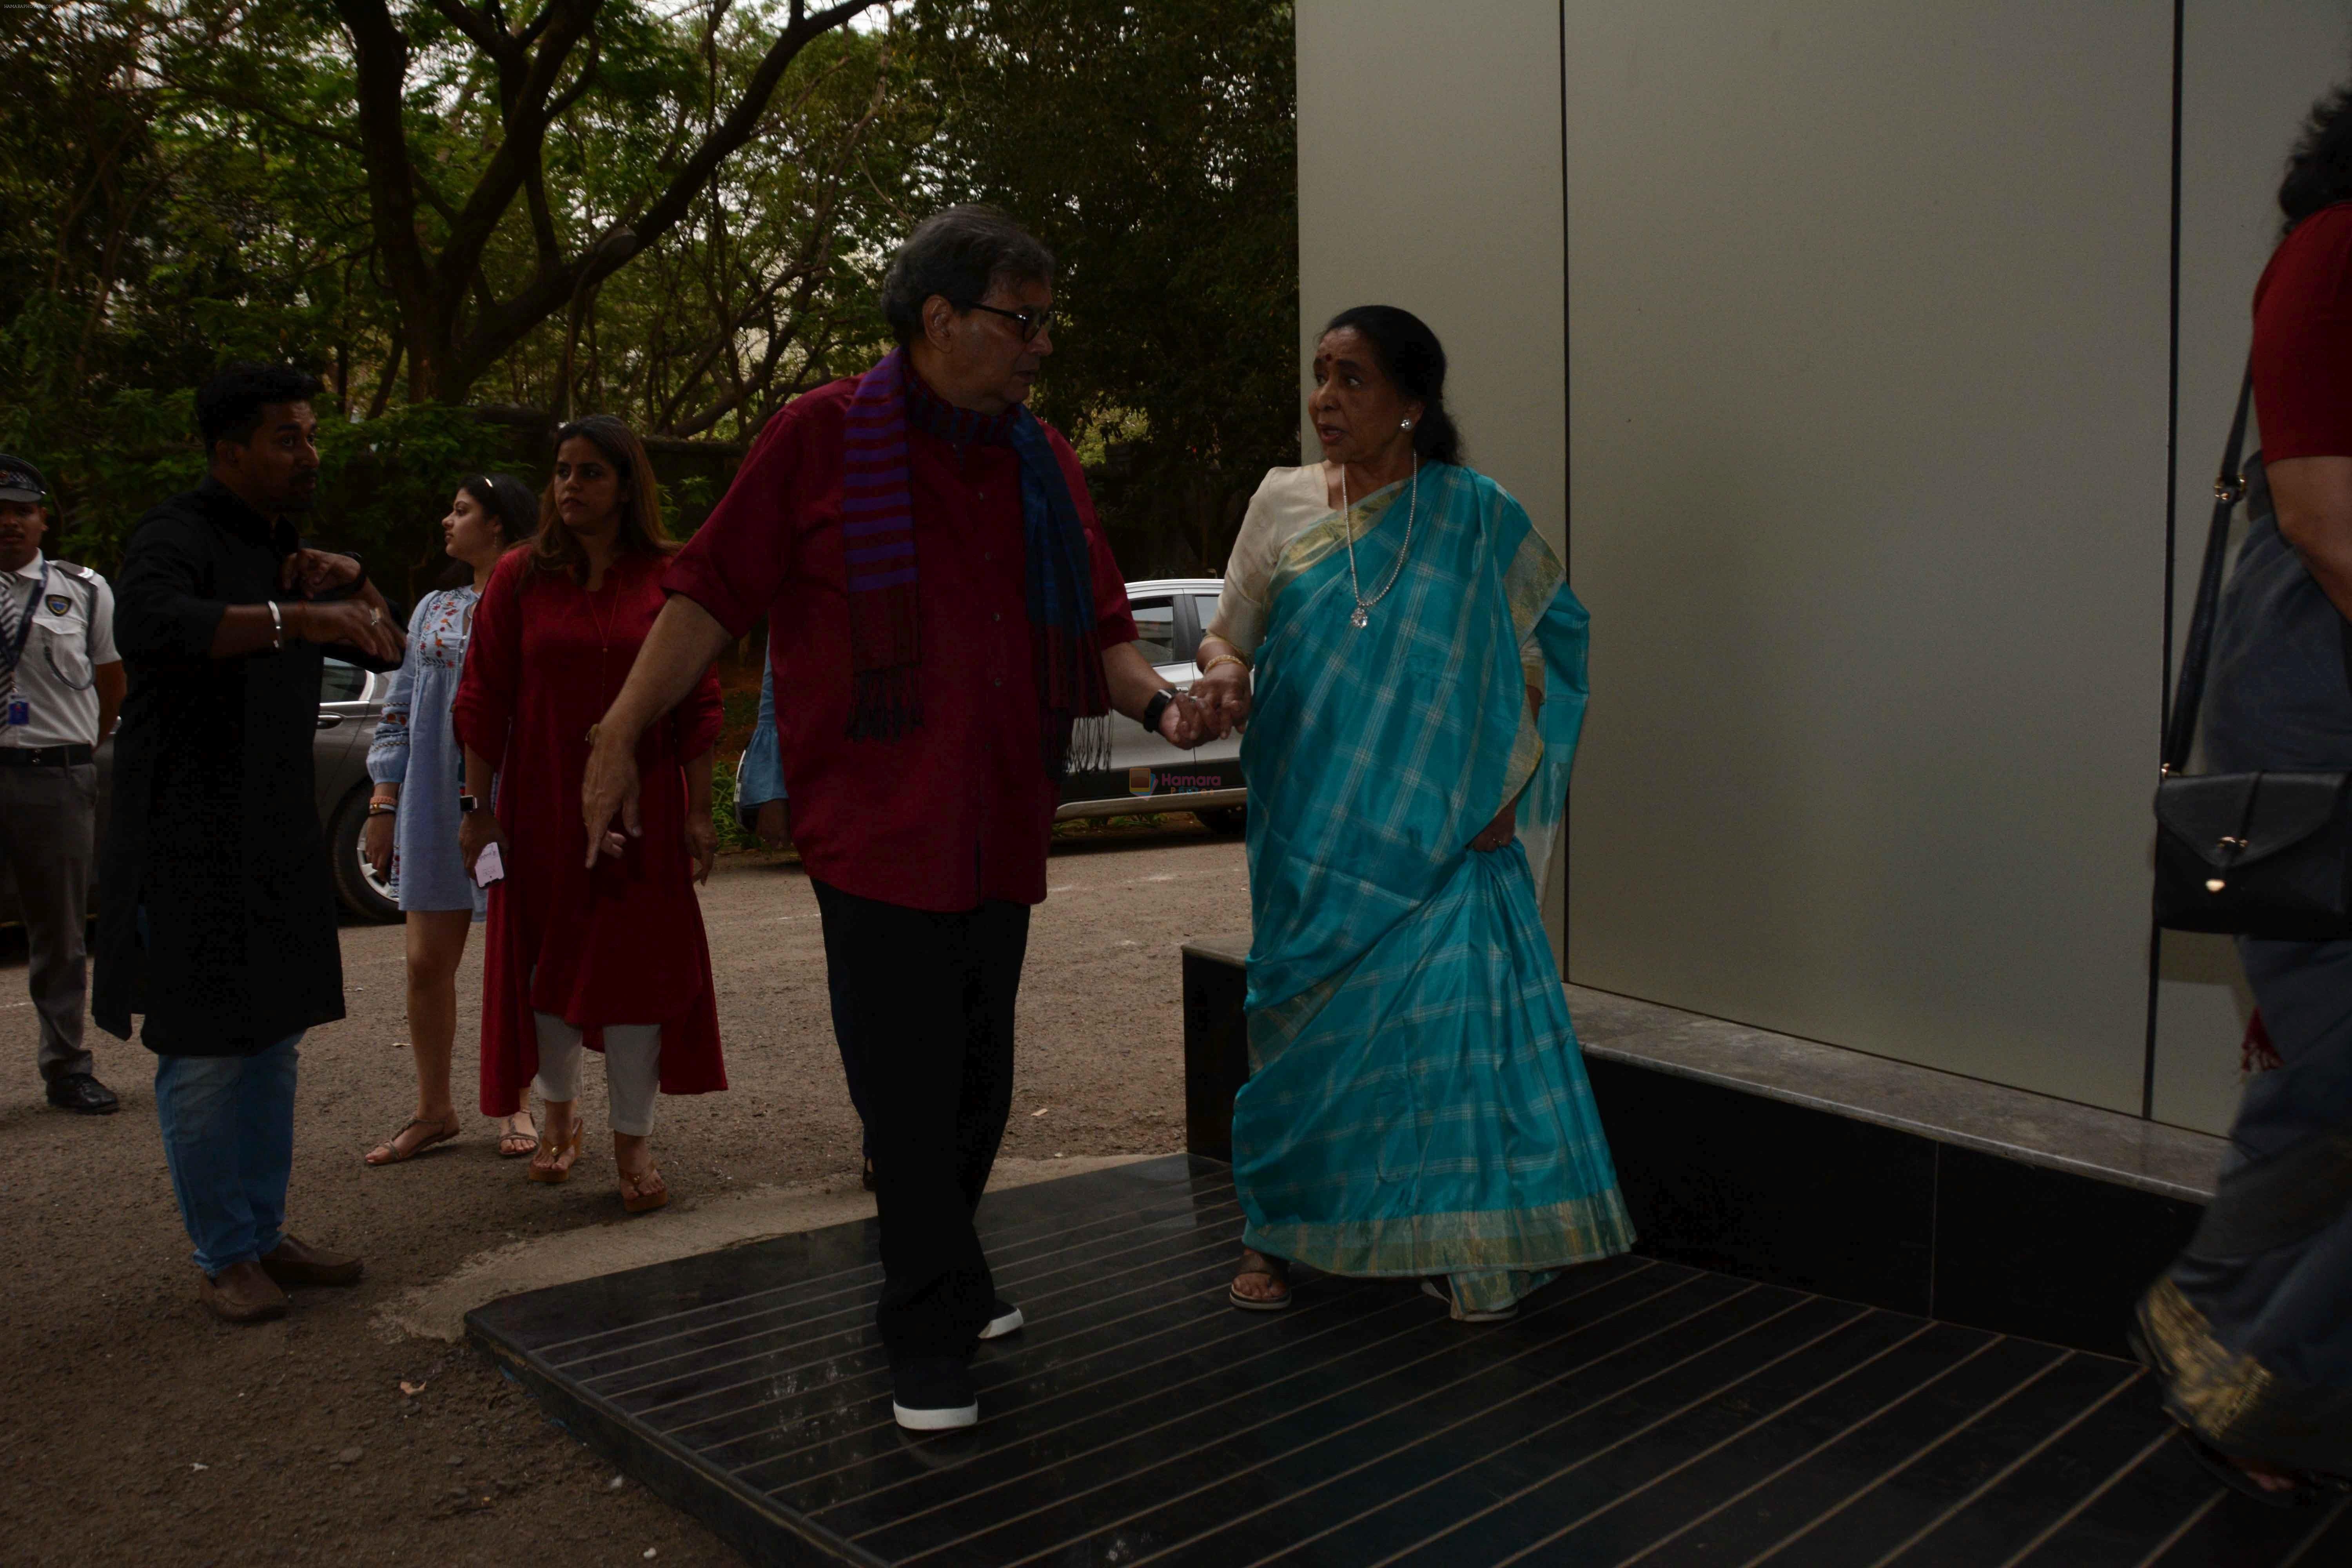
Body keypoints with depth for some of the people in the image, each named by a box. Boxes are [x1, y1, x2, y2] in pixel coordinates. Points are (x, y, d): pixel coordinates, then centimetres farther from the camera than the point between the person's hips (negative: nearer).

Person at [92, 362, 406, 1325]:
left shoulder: (287, 549, 15)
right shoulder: (176, 539, -11)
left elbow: (384, 652, 19)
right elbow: (150, 628, -34)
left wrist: (352, 581, 0)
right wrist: (298, 617, -42)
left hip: (277, 837, 8)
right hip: (188, 838, -8)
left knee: (273, 1040, 12)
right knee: (204, 1054, -4)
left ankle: (266, 1235, 22)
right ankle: (223, 1259, 7)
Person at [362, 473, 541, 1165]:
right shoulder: (432, 609, 16)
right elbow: (400, 712, 16)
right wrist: (383, 803, 9)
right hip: (434, 806, 5)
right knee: (427, 961, 5)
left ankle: (516, 1106, 15)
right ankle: (434, 1110, 17)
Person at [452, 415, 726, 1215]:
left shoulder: (668, 579, 0)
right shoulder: (521, 577, 1)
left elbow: (697, 702, 0)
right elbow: (483, 698, 2)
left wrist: (698, 812, -3)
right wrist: (477, 806, -2)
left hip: (641, 805, -1)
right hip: (541, 805, 1)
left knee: (638, 963, 0)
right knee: (546, 959, 10)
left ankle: (632, 1140, 13)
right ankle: (559, 1113, 32)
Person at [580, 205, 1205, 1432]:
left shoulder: (1042, 462, 12)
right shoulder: (825, 437, -3)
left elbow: (1097, 623, 15)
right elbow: (713, 593, -3)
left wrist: (1155, 702, -4)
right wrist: (621, 735, -5)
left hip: (1000, 835, 6)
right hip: (877, 826, -6)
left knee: (977, 1081, 15)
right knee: (910, 1091, -2)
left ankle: (934, 1289, 34)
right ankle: (933, 1330, 13)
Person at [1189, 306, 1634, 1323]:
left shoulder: (1475, 517, -1)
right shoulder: (1283, 503, 5)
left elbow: (1552, 635, 5)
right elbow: (1229, 633, 9)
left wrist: (1509, 784, -2)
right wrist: (1224, 669, -16)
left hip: (1437, 830, -1)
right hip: (1313, 827, 2)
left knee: (1452, 1004, -8)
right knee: (1305, 1017, 6)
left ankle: (1456, 1242, 5)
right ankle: (1274, 1233, 21)